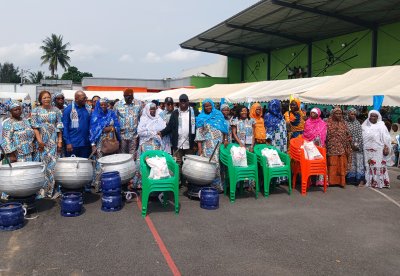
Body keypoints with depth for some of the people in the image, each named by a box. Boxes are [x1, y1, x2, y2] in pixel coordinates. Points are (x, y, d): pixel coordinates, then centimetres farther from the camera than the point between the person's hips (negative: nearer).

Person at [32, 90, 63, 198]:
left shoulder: (56, 110, 7)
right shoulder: (36, 111, 4)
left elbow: (59, 127, 6)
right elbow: (35, 127, -2)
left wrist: (60, 141, -1)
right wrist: (39, 140, -12)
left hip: (53, 141, 1)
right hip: (41, 141, -1)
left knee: (52, 164, 0)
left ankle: (50, 189, 8)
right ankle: (41, 189, 8)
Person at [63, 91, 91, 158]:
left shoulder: (88, 109, 7)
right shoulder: (68, 109, -5)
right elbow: (65, 127, -6)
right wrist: (68, 143, -11)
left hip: (85, 144, 4)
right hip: (73, 144, -4)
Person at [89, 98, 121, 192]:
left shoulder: (112, 114, 10)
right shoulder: (95, 116, 4)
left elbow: (117, 127, 7)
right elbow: (92, 131, -1)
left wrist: (110, 128, -13)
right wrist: (93, 145, -9)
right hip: (100, 142, -2)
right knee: (100, 164, -7)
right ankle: (97, 185, -2)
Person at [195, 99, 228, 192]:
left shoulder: (218, 114, 12)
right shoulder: (201, 118, 7)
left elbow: (224, 128, 13)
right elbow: (199, 133, 0)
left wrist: (225, 139, 2)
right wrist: (199, 147, -7)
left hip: (219, 143, 1)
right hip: (208, 145, -1)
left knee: (218, 162, -3)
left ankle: (218, 185, 6)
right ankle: (214, 185, 1)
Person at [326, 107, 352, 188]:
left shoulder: (343, 124, 12)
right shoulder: (329, 123, 1)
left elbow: (348, 135, 13)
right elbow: (326, 135, -3)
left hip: (342, 148, 3)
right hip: (332, 148, -3)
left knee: (341, 165, 3)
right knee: (332, 164, -2)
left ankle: (341, 181, 10)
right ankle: (332, 181, 6)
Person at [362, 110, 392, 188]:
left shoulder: (381, 126, 4)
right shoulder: (365, 126, 11)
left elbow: (386, 138, 0)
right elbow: (362, 137, 7)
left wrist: (386, 148, -9)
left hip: (378, 150, -2)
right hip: (368, 150, 2)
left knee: (379, 165, -3)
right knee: (368, 165, 3)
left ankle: (380, 182, 1)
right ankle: (369, 181, 8)